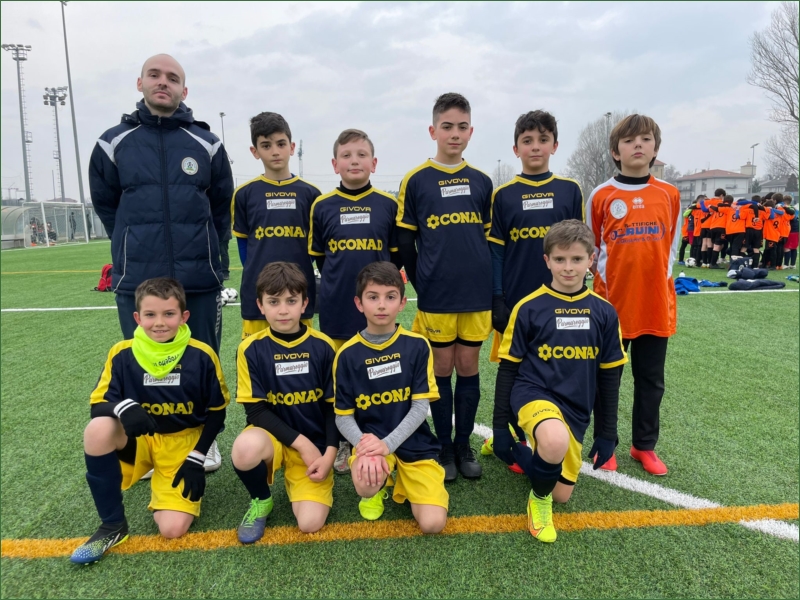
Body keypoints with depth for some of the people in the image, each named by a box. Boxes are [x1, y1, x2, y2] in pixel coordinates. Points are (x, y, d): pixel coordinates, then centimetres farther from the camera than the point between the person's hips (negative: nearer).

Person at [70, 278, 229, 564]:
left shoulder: (201, 355, -12)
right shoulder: (122, 354, -10)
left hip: (183, 444, -2)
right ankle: (113, 526, -11)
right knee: (98, 430, -32)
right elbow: (98, 404, -10)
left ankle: (163, 486, 20)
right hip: (139, 439, 2)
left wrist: (196, 458, -10)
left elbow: (216, 410, -3)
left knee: (172, 529, -17)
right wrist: (123, 407, -34)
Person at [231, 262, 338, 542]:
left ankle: (294, 476, 18)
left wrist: (329, 454, -14)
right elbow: (256, 410, -10)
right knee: (246, 448, -35)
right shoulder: (251, 349, -10)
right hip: (274, 436, 0)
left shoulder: (323, 346, -7)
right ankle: (261, 501, -1)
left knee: (310, 523, -16)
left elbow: (333, 407, -2)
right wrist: (301, 442, -18)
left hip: (315, 444, 0)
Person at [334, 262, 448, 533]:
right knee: (366, 484, -33)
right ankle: (381, 485, 6)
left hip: (413, 441, 0)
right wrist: (365, 445, -23)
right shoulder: (348, 354, -6)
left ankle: (402, 483, 17)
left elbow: (420, 407, -8)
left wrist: (388, 444, -20)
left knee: (432, 523, -16)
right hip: (370, 439, 0)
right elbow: (343, 416, -3)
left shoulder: (417, 345, -6)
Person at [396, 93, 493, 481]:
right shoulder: (415, 181, -1)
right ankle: (445, 448, 21)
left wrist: (485, 281, 7)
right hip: (436, 296, -2)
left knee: (469, 367, 9)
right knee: (442, 368, 7)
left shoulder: (481, 182, 8)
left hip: (477, 294, 3)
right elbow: (405, 242, 1)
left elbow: (489, 237, 13)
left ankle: (464, 445, 24)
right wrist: (421, 285, 1)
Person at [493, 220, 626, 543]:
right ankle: (538, 498, -4)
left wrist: (607, 432, 7)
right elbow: (508, 368, -3)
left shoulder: (604, 312, -1)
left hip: (576, 409, 4)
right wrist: (501, 426, -3)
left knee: (562, 495, 11)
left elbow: (609, 376, 7)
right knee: (556, 441, -37)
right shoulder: (528, 308, -9)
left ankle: (530, 452, 42)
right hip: (533, 392, -4)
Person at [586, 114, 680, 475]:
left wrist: (662, 279, 5)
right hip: (612, 303, -2)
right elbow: (591, 247, 4)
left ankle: (645, 446, 26)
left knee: (651, 380, 11)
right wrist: (606, 282, -2)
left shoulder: (669, 194, 4)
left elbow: (671, 244, 13)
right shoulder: (601, 195, -3)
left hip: (657, 303, 3)